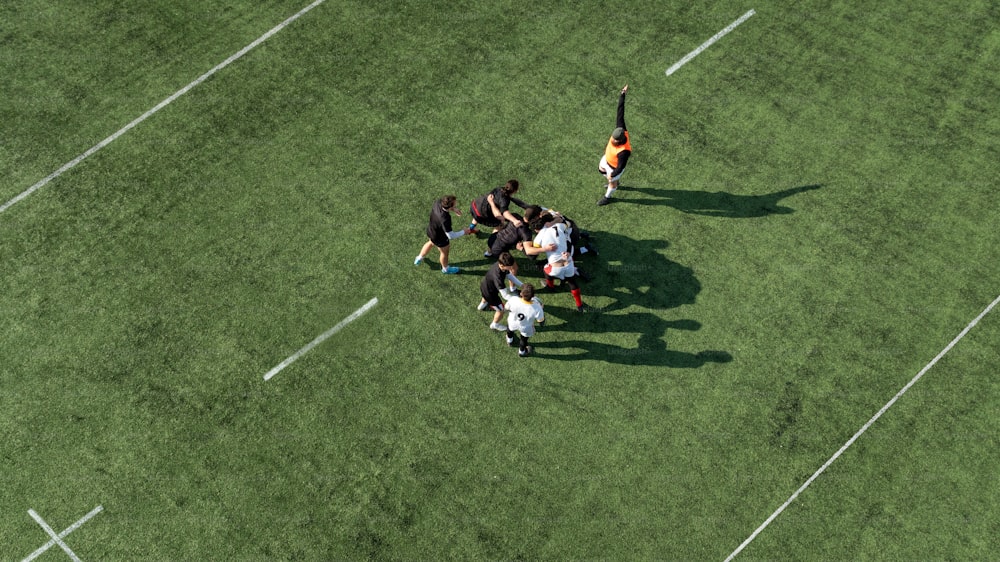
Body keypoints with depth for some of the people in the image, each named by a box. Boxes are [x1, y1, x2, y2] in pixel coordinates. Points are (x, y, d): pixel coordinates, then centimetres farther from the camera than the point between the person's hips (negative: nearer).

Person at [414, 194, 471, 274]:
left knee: (431, 243, 40)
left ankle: (419, 258, 63)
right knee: (444, 253, 27)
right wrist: (463, 232, -22)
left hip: (431, 230, 6)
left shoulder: (438, 203, -28)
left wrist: (453, 210, -9)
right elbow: (450, 236, -36)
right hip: (440, 238, -6)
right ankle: (445, 268, 58)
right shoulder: (445, 219, -46)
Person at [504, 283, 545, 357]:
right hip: (526, 329, -1)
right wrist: (542, 310, -8)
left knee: (510, 328, 40)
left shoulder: (513, 301, -41)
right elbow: (541, 321, -24)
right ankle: (522, 351, 66)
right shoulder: (537, 308, -43)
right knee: (524, 339, 35)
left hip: (513, 323, 1)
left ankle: (510, 340, 72)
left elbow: (507, 308, -17)